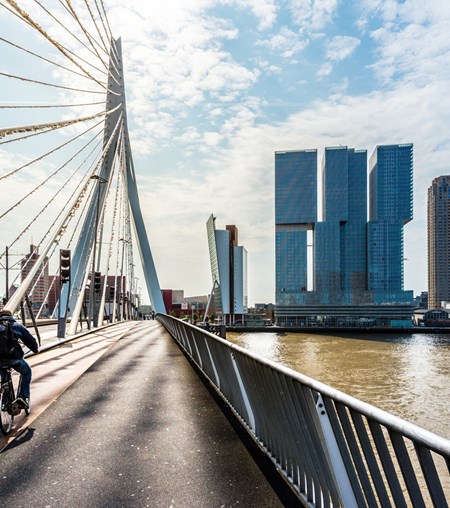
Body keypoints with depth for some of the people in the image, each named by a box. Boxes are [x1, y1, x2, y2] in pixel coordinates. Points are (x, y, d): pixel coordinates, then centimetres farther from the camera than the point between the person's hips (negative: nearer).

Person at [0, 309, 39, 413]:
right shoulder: (16, 326, 14)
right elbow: (30, 339, 18)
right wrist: (36, 349, 38)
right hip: (13, 357, -2)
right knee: (26, 372, 26)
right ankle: (23, 397, 13)